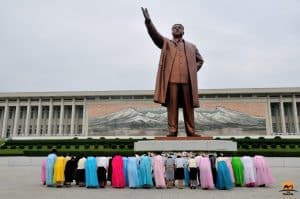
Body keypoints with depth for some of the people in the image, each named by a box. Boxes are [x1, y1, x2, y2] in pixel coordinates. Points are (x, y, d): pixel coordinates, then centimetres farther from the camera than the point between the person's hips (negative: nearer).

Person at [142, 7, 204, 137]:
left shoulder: (191, 47, 23)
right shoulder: (165, 43, 15)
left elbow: (200, 60, 28)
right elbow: (154, 34, -1)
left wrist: (193, 71, 10)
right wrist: (148, 21, -16)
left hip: (187, 80, 2)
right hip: (171, 79, -2)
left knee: (188, 107, 2)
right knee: (172, 106, -3)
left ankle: (191, 131, 7)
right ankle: (172, 131, 0)